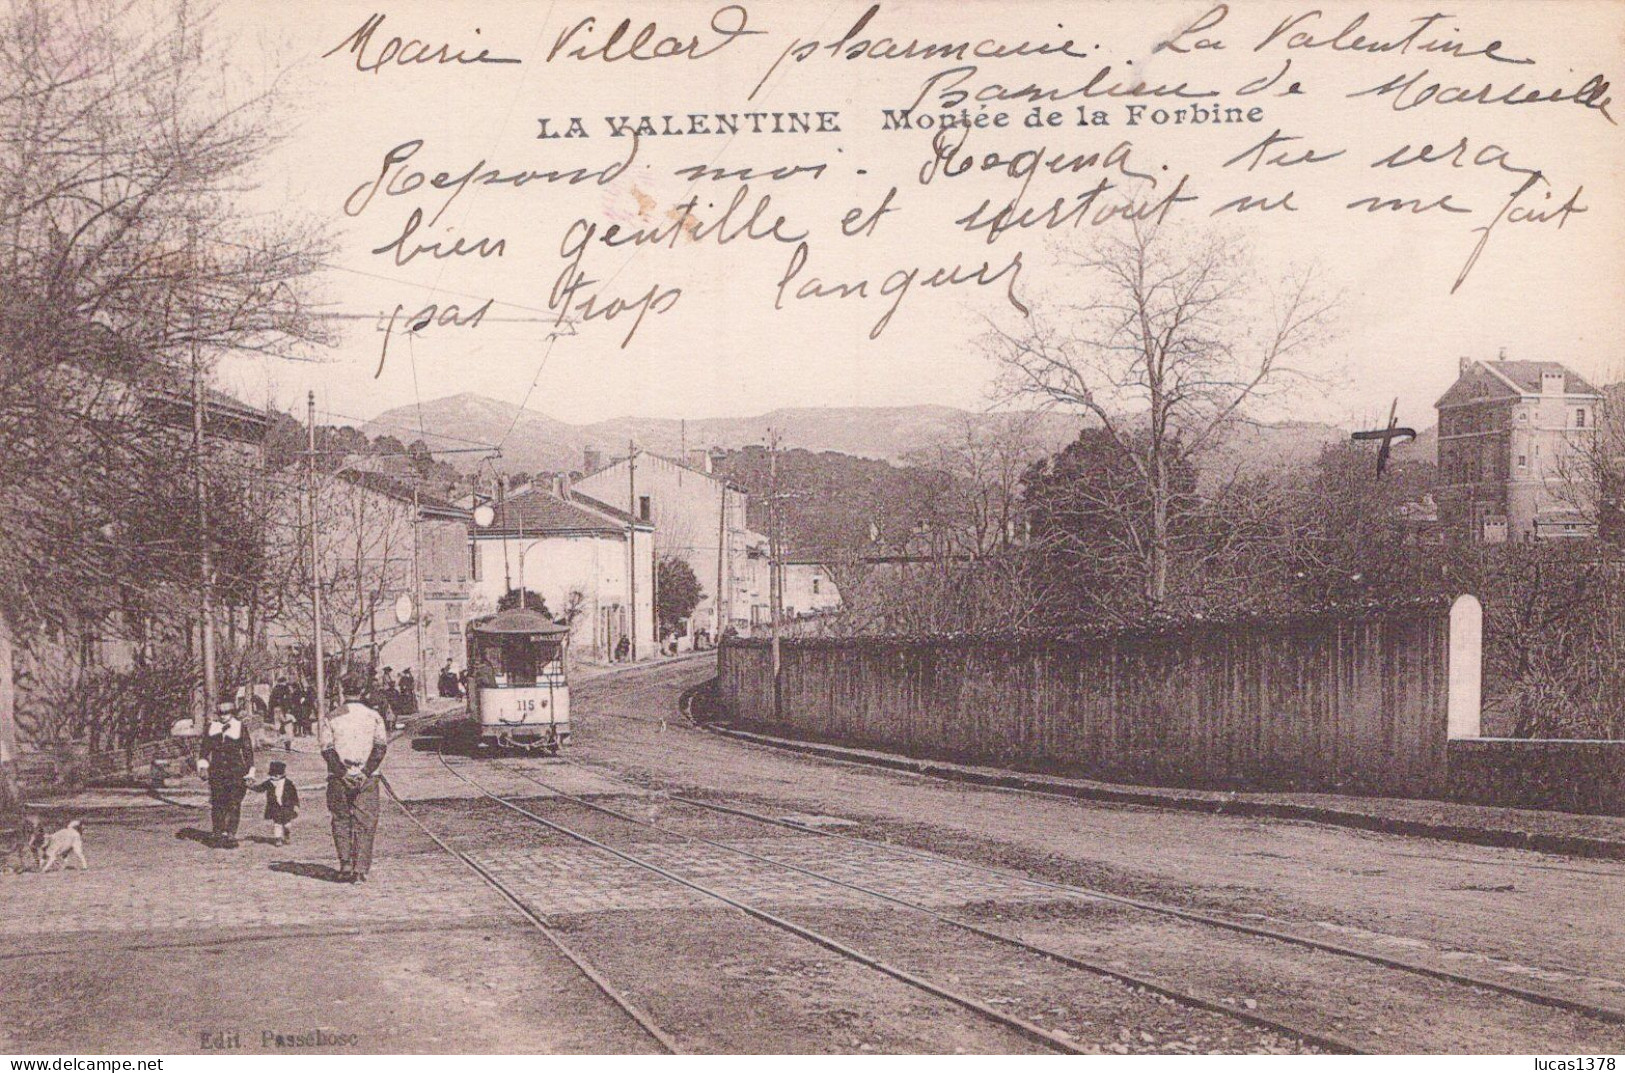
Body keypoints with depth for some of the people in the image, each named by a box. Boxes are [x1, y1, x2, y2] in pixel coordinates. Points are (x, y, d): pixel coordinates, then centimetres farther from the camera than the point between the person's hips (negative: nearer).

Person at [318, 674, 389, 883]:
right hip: (367, 780, 0)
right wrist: (366, 772, -9)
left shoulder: (331, 718, 2)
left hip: (339, 779, 0)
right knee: (364, 823, 5)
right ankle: (360, 870, -1)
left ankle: (345, 865, 2)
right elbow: (381, 747, -7)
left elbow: (327, 749, -7)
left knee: (341, 822, 12)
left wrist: (342, 773, -9)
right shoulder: (373, 716, 2)